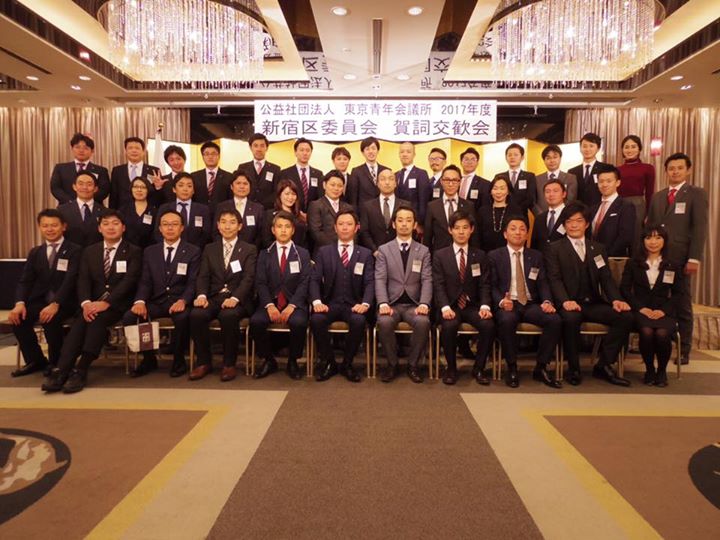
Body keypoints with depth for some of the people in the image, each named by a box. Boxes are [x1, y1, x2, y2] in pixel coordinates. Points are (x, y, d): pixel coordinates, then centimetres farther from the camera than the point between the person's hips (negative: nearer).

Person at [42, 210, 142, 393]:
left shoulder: (134, 252, 3)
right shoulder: (89, 251, 16)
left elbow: (128, 281, -10)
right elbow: (83, 281, 4)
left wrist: (106, 302, -23)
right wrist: (86, 302, -17)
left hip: (118, 303, -3)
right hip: (93, 302, 3)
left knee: (97, 319, -32)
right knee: (79, 321, -27)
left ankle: (80, 371, -31)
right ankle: (61, 371, -34)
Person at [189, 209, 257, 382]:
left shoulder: (249, 250, 8)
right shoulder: (209, 249, 19)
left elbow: (248, 278, -5)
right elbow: (203, 276, 8)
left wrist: (235, 298, -23)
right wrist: (201, 295, -13)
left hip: (237, 299, -3)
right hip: (214, 297, 3)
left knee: (228, 315, -35)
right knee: (196, 314, -28)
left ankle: (229, 364, -17)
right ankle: (204, 362, -9)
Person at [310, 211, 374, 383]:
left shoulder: (365, 254, 11)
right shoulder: (323, 252, 12)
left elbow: (370, 282, 0)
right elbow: (314, 279, 2)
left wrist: (365, 303, -20)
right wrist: (317, 301, -18)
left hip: (353, 304, 0)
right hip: (330, 303, 1)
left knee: (359, 321, -33)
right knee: (316, 320, -31)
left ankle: (347, 364, -8)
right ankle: (328, 362, -7)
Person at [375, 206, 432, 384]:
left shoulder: (423, 251, 11)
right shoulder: (383, 250, 8)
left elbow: (427, 280, 1)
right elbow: (380, 280, -2)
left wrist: (424, 304, -16)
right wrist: (383, 303, -19)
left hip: (414, 304, 1)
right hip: (391, 303, 0)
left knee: (423, 322, -31)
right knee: (384, 322, -32)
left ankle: (413, 364, -7)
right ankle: (392, 364, -7)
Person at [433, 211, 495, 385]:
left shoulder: (480, 256, 12)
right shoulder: (439, 255, 5)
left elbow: (484, 285, 5)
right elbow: (439, 285, -5)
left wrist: (485, 306, -14)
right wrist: (445, 307, -21)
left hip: (472, 306, 2)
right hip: (450, 306, -2)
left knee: (489, 325, -26)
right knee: (449, 326, -33)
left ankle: (478, 368, -4)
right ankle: (451, 368, -8)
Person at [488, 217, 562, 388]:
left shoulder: (536, 256, 17)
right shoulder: (494, 256, 8)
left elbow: (543, 283, 8)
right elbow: (492, 286, 0)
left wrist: (547, 301, -13)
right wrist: (501, 301, -20)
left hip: (531, 304, 3)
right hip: (507, 304, -3)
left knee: (555, 320, -25)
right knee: (507, 320, -37)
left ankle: (540, 368, -8)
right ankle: (512, 368, -16)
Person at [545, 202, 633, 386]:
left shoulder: (598, 248, 20)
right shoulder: (554, 249, 7)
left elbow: (606, 278, 11)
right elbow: (555, 279, -6)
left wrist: (616, 299, -9)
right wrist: (565, 301, -25)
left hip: (594, 304, 5)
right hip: (570, 304, -4)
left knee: (626, 316, -21)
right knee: (571, 318, -36)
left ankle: (604, 365, -6)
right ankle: (573, 369, -15)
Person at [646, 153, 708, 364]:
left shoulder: (697, 194, 3)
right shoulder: (657, 196, 18)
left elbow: (700, 228, -6)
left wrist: (694, 258, -15)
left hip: (680, 258, -4)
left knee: (682, 306, 4)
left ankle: (684, 350, 12)